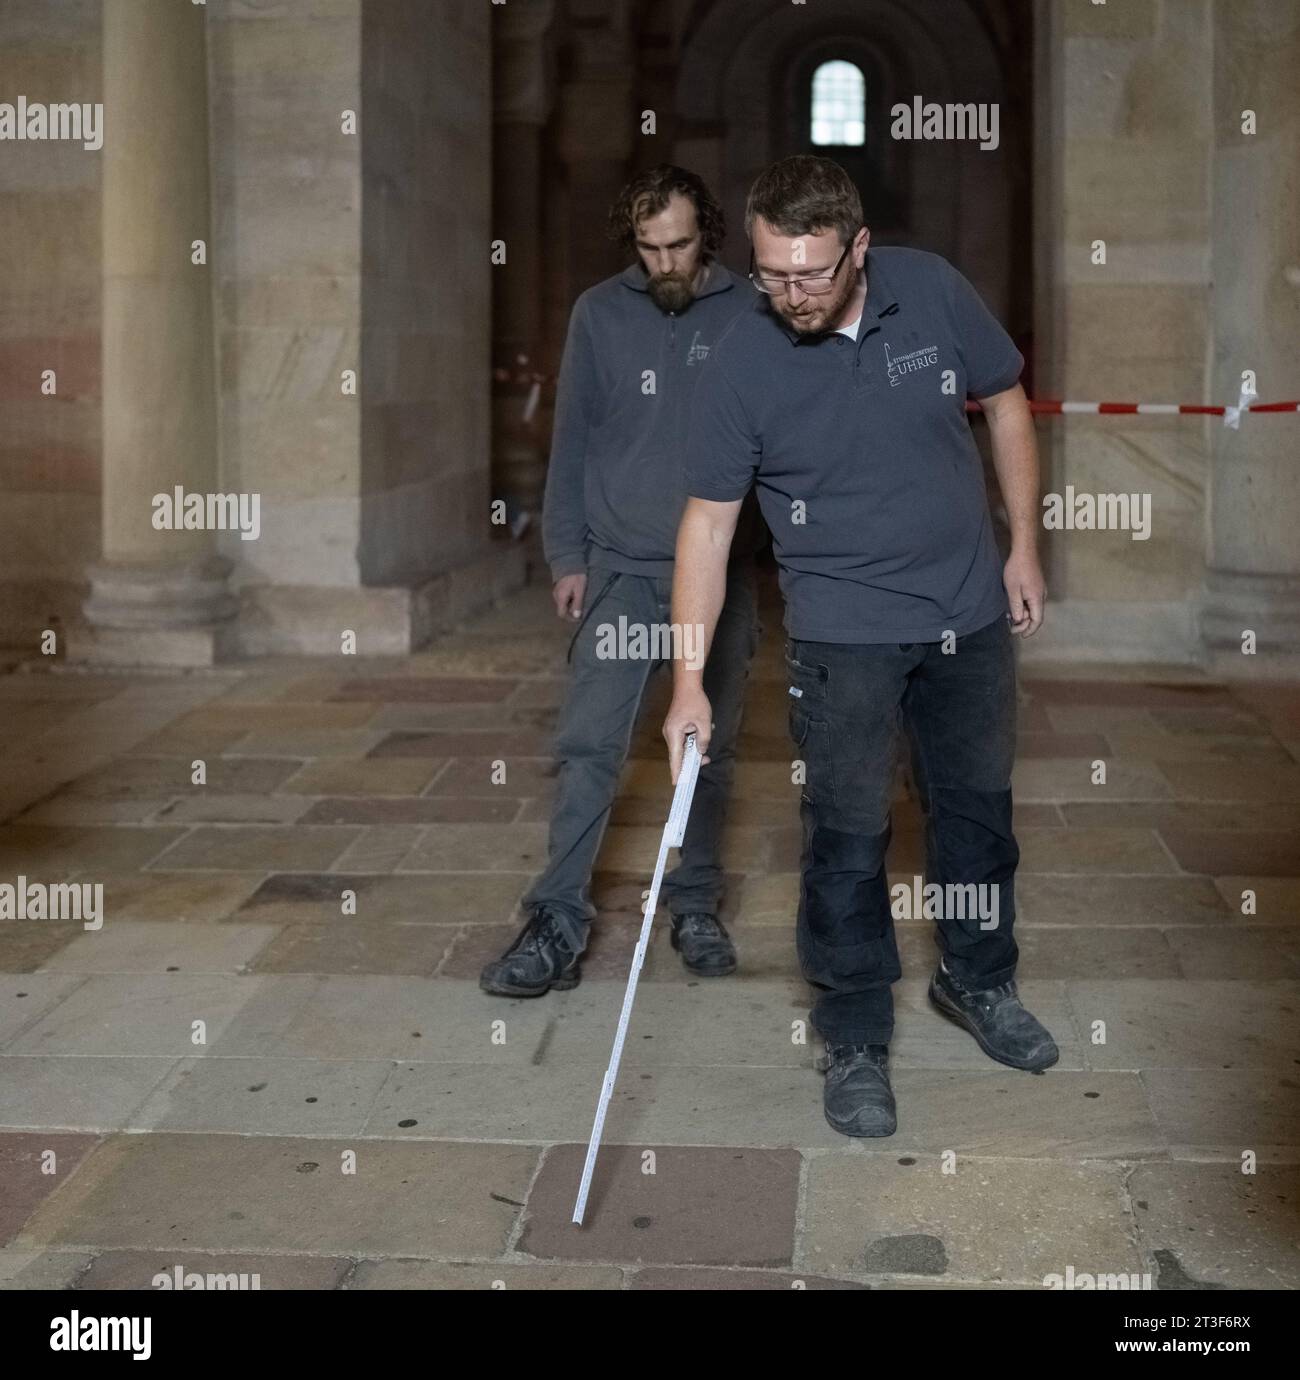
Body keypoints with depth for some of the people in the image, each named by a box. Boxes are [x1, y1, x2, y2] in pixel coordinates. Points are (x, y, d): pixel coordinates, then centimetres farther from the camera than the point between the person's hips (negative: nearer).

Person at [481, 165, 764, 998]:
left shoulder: (750, 315, 0)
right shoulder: (600, 314, 3)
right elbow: (572, 441, 6)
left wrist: (774, 551, -2)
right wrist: (566, 555, 3)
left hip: (722, 569, 0)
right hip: (620, 566, 0)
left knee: (711, 750, 10)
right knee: (590, 745, -6)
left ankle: (697, 909, 23)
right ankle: (560, 923, -4)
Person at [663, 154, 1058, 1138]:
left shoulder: (935, 293, -10)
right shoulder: (742, 364, -16)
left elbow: (1006, 403, 5)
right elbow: (708, 520, -13)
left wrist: (1024, 548, 4)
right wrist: (690, 679, -18)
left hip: (970, 612, 3)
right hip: (845, 633, -3)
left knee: (978, 804, 17)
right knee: (849, 835, 0)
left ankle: (978, 980, 39)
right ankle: (855, 1038, 16)